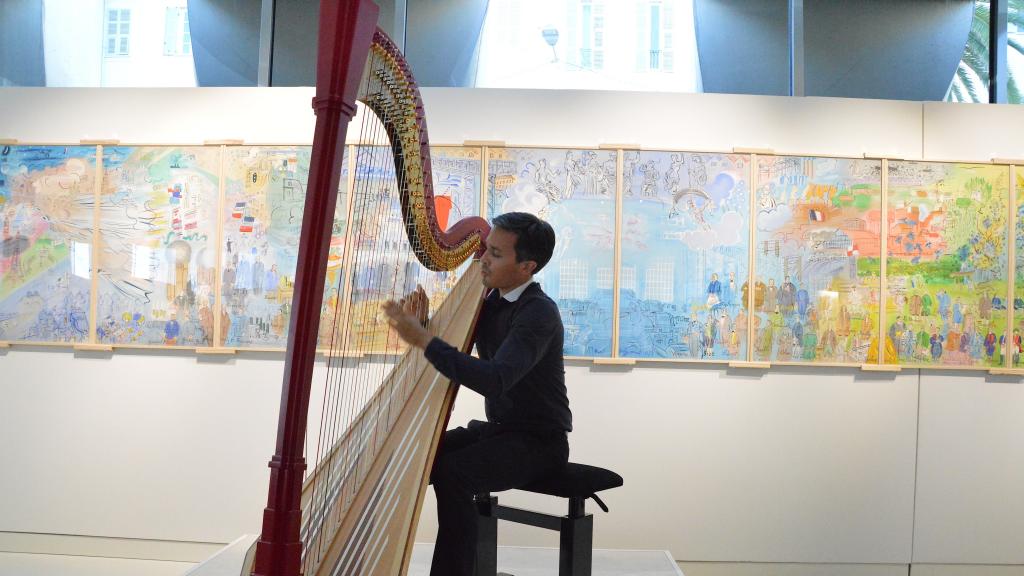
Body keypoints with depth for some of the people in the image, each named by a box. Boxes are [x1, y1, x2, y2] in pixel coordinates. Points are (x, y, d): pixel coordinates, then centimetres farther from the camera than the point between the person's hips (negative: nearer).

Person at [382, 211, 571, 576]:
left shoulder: (540, 312, -21)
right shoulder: (489, 299, 5)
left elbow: (495, 380, -34)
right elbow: (449, 353, 10)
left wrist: (422, 339, -33)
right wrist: (420, 324, -10)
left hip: (539, 441, -8)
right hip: (496, 428, 8)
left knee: (451, 473, -29)